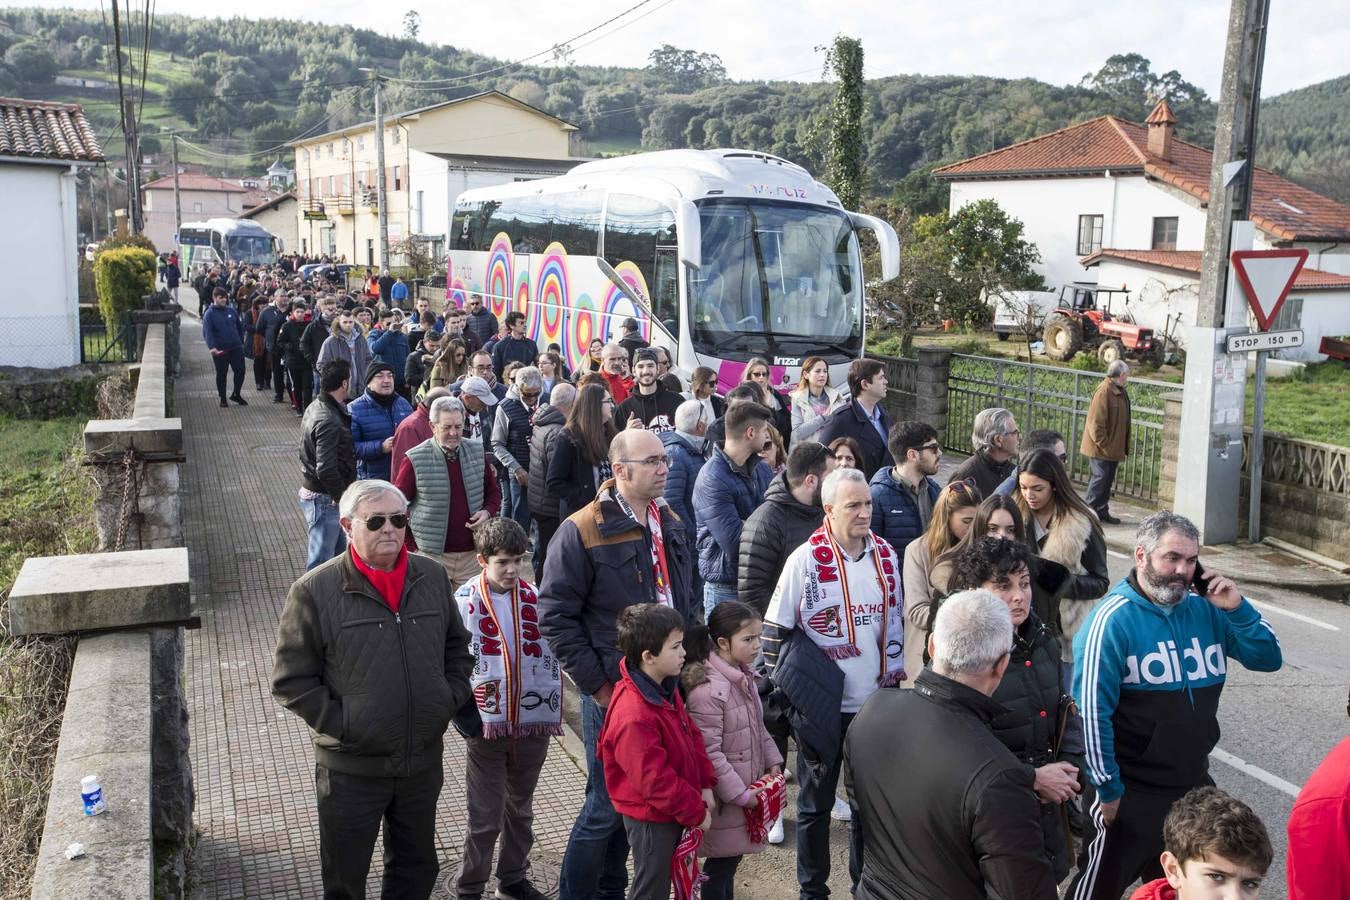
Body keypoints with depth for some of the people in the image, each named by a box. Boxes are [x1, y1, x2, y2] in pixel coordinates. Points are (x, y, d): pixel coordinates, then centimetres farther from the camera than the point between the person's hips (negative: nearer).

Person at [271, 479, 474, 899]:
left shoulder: (432, 577, 0)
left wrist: (451, 699, 2)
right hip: (352, 769, -3)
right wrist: (338, 723, -14)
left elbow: (457, 648, 14)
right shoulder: (315, 591, -13)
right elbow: (291, 680, -9)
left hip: (424, 761, 4)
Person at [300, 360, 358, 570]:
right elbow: (325, 469, -30)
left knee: (340, 551, 21)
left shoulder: (316, 407, 7)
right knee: (321, 561, 0)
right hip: (323, 499, -10)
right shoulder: (328, 421, -25)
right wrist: (341, 497, -17)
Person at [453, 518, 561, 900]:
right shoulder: (465, 602, -13)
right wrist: (465, 715, -16)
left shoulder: (535, 598, -4)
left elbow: (550, 657, 2)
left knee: (521, 810, 20)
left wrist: (552, 712, -2)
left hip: (532, 724, 4)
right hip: (486, 725, -4)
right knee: (486, 817, 4)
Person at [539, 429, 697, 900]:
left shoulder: (671, 525, 8)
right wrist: (595, 684, -14)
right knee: (607, 803, 1)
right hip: (613, 691, -6)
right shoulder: (582, 530, -14)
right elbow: (556, 615, -14)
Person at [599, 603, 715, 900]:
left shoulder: (666, 688, -2)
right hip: (650, 820, -9)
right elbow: (655, 781, -29)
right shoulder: (633, 718, -33)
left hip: (671, 811, 9)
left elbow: (691, 735, 9)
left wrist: (705, 784, 2)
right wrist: (697, 812, -18)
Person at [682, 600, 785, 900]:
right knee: (721, 863, 6)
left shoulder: (744, 676, 4)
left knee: (732, 856, 20)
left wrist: (773, 762, 7)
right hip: (725, 796, -8)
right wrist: (740, 794, -20)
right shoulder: (708, 690, -27)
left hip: (747, 787, 8)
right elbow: (708, 753, -25)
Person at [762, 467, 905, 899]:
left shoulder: (887, 556, 1)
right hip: (821, 706, -4)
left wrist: (893, 673, 12)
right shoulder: (805, 560, -13)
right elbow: (774, 631, -7)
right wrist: (787, 687, -8)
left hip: (875, 701, 4)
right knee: (816, 802, 9)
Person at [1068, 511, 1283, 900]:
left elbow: (1268, 658, 4)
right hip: (1131, 793, -6)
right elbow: (1093, 710, -19)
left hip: (1194, 784, 6)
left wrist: (1236, 608, -12)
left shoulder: (1206, 609, 0)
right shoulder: (1113, 619, -18)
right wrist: (1108, 789, -15)